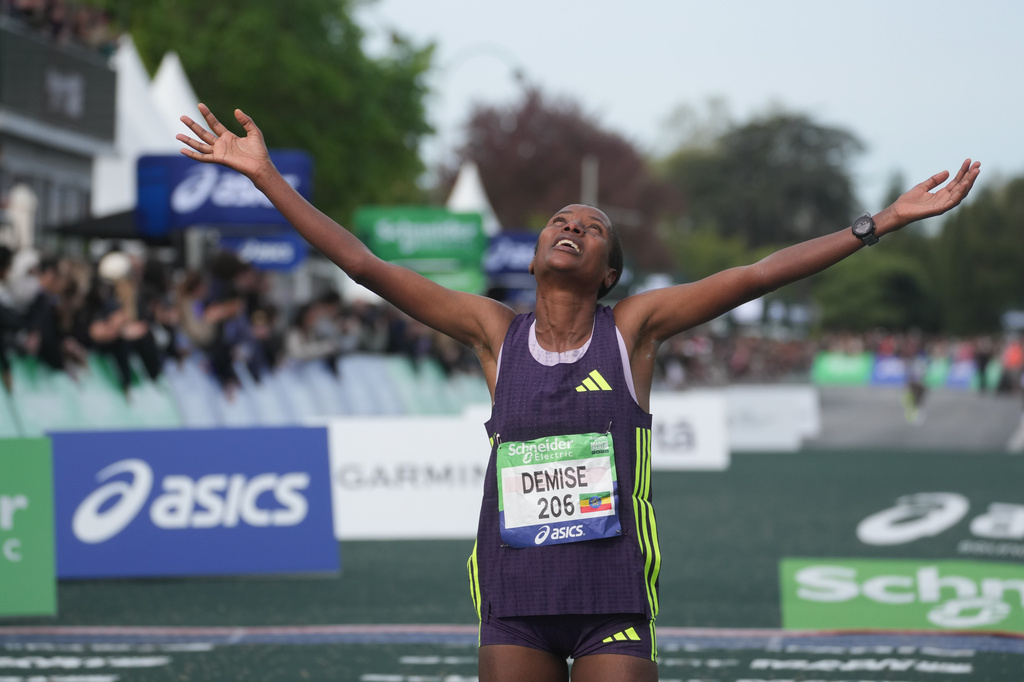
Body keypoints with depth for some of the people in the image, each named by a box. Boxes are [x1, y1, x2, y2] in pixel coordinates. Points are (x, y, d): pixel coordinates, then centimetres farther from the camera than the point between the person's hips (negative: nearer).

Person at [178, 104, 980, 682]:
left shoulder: (633, 327, 0)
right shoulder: (496, 331, 3)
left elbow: (757, 275, -3)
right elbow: (364, 265, 3)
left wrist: (886, 221, -6)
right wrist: (266, 177, 1)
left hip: (613, 598, -1)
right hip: (516, 596, 1)